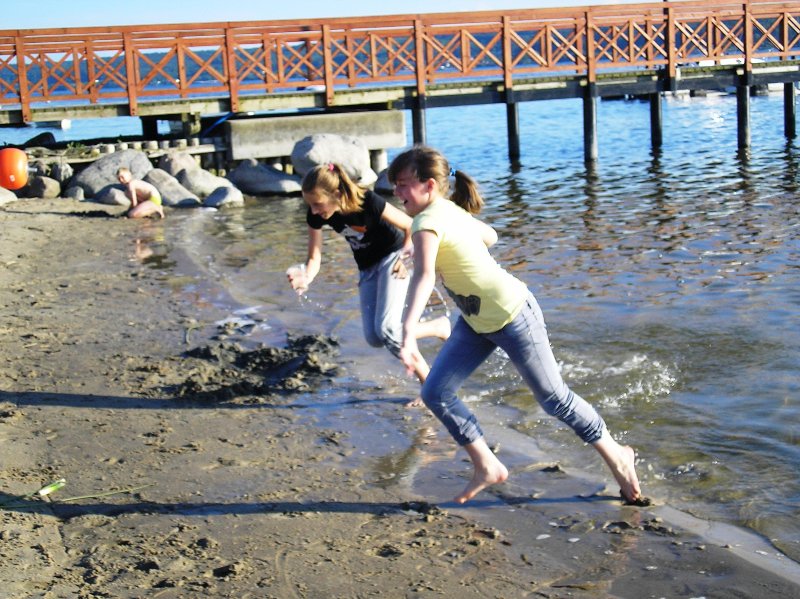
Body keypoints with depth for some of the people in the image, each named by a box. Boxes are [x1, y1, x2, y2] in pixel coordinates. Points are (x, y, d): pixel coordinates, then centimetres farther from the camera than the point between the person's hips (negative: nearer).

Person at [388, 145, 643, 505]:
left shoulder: (428, 222, -26)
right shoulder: (451, 210, 2)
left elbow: (423, 276, -44)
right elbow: (489, 236, 19)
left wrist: (408, 333, -56)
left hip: (513, 317, -9)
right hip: (475, 322, 9)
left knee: (554, 399, 6)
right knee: (435, 394, 0)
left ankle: (617, 456, 27)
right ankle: (487, 468, 13)